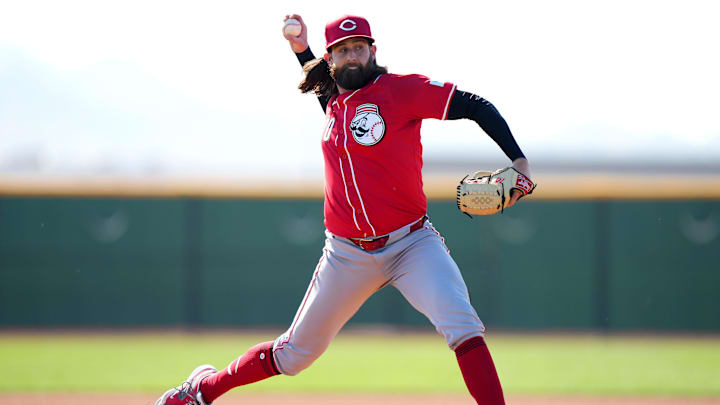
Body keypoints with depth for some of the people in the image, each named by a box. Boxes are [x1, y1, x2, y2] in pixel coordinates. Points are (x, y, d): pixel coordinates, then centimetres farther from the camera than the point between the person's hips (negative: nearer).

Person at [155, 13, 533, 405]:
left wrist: (519, 160, -22)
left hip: (411, 244, -4)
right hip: (348, 254, 4)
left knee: (461, 324, -29)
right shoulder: (333, 103, 9)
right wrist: (300, 49, 21)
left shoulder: (400, 89, -8)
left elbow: (474, 105, -12)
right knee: (295, 353, 12)